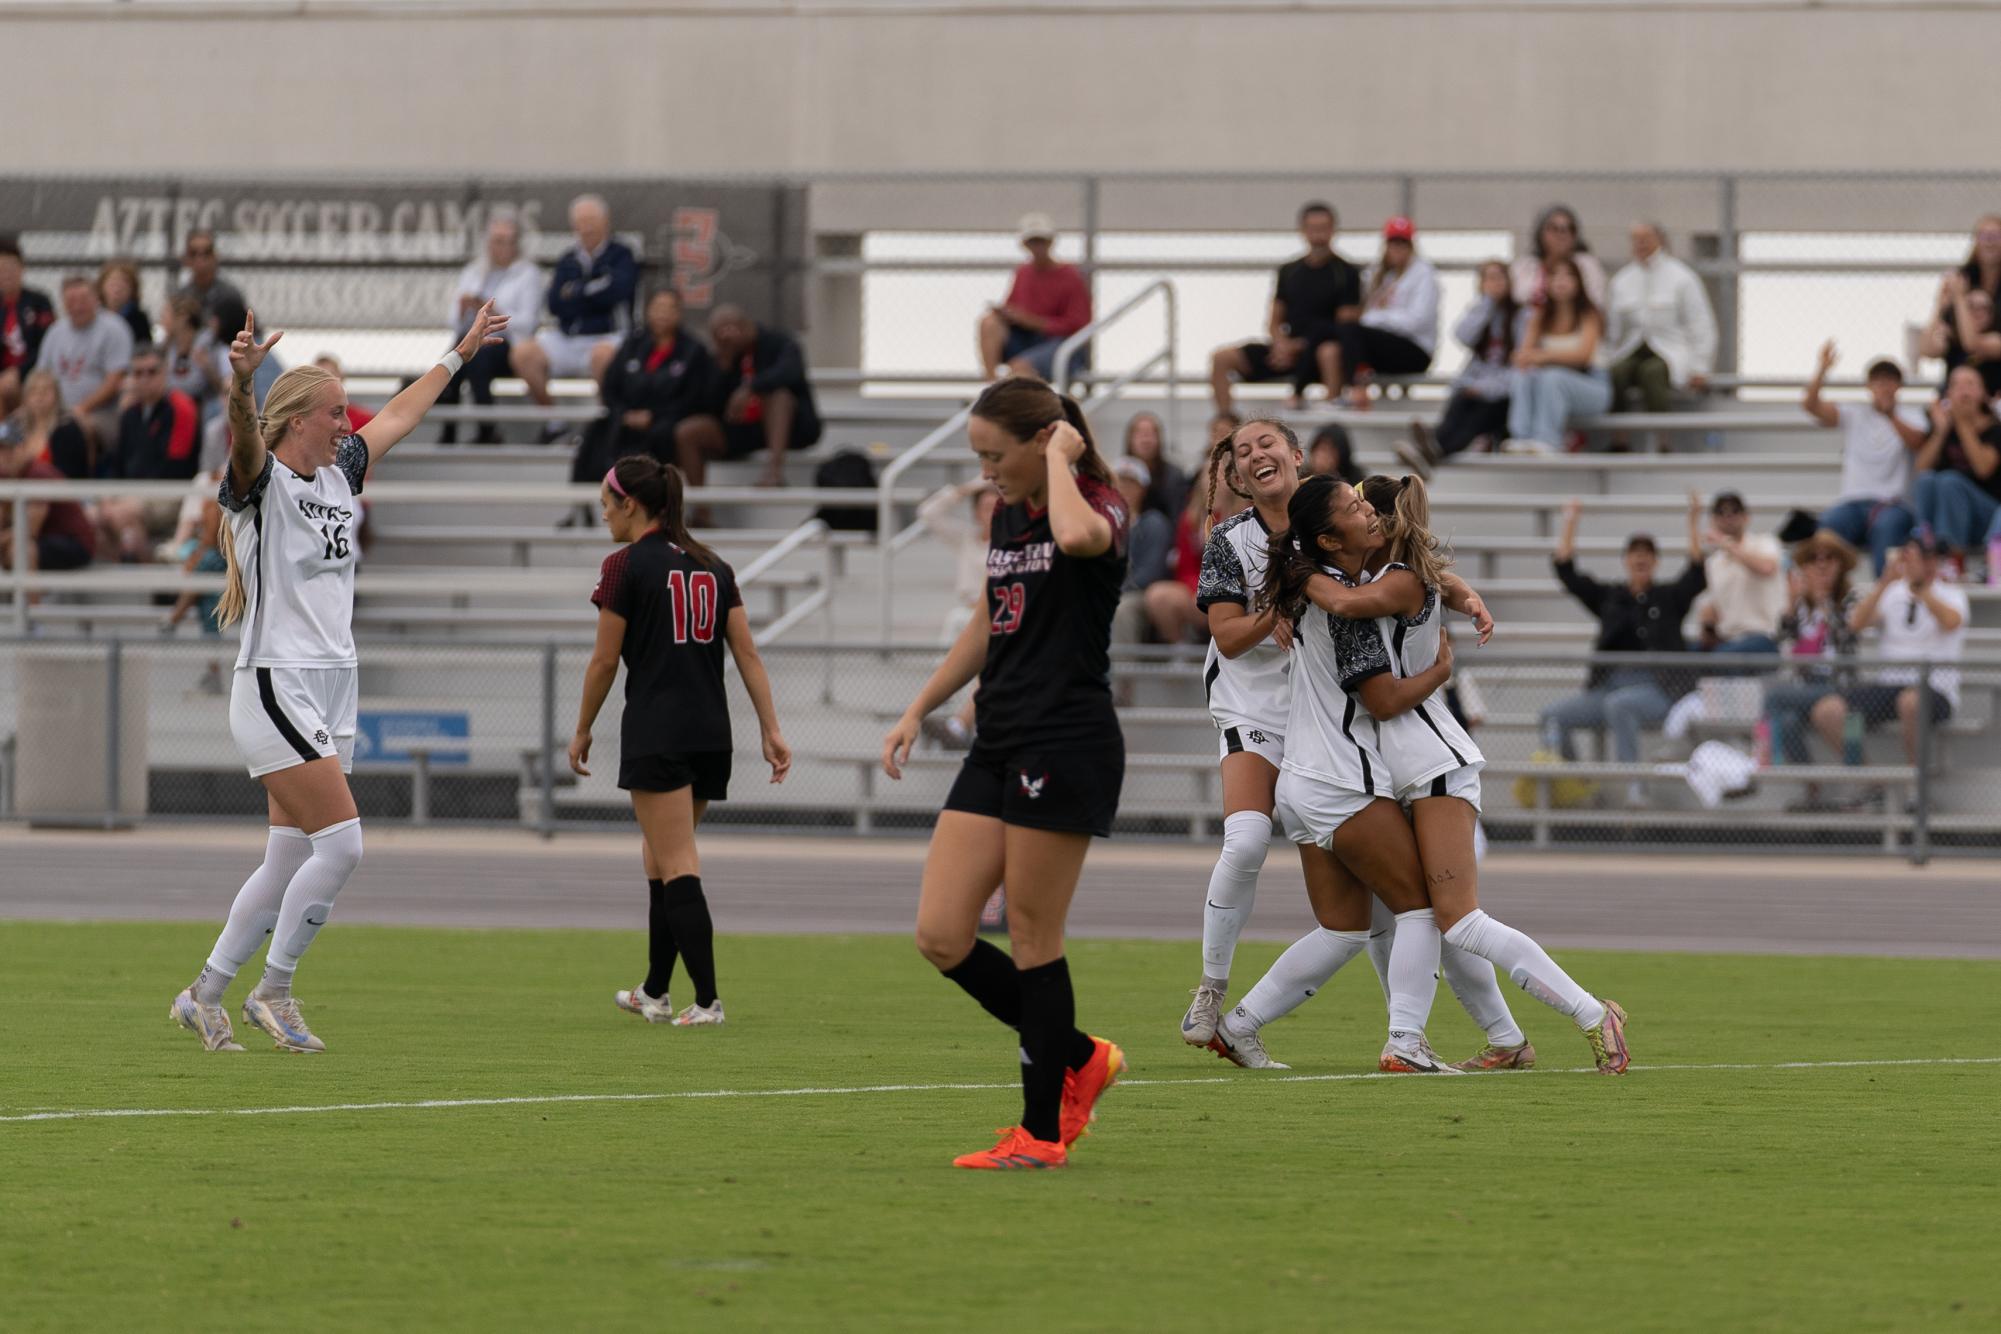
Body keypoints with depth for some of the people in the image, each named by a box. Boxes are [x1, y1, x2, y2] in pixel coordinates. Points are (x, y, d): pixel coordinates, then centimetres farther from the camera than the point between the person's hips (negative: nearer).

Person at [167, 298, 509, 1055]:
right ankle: (273, 991, -2)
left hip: (332, 691, 8)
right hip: (276, 687, -8)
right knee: (341, 843, -14)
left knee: (289, 863, 7)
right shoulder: (262, 481, -9)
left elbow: (399, 416, 29)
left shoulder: (336, 475, 13)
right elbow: (244, 438, -32)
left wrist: (462, 352, 38)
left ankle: (205, 995, 16)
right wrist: (241, 382, -54)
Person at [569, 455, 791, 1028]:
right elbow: (747, 653, 7)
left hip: (656, 733, -7)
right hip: (712, 733, 7)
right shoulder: (712, 566, 11)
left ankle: (707, 1000, -16)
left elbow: (605, 660, -5)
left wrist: (582, 731, 7)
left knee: (677, 867, -7)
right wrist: (770, 728, 7)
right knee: (661, 857, 20)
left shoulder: (625, 566, -6)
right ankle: (654, 992, 28)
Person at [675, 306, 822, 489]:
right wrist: (724, 368, -13)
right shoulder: (727, 356, 5)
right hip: (744, 429, 5)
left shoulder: (779, 343, -10)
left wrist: (748, 389, -43)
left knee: (776, 391, -36)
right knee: (687, 433, -14)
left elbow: (790, 372, -34)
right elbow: (715, 409, -1)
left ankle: (774, 467, -50)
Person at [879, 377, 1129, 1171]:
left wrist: (1063, 458, -20)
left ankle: (1042, 1132, 7)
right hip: (999, 747, 8)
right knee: (941, 937, 1)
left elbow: (1076, 535, -37)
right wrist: (919, 709, 23)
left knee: (1032, 937, -4)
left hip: (1067, 747, -8)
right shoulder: (1007, 517, 14)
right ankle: (1078, 1059, 19)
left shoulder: (1098, 509, -10)